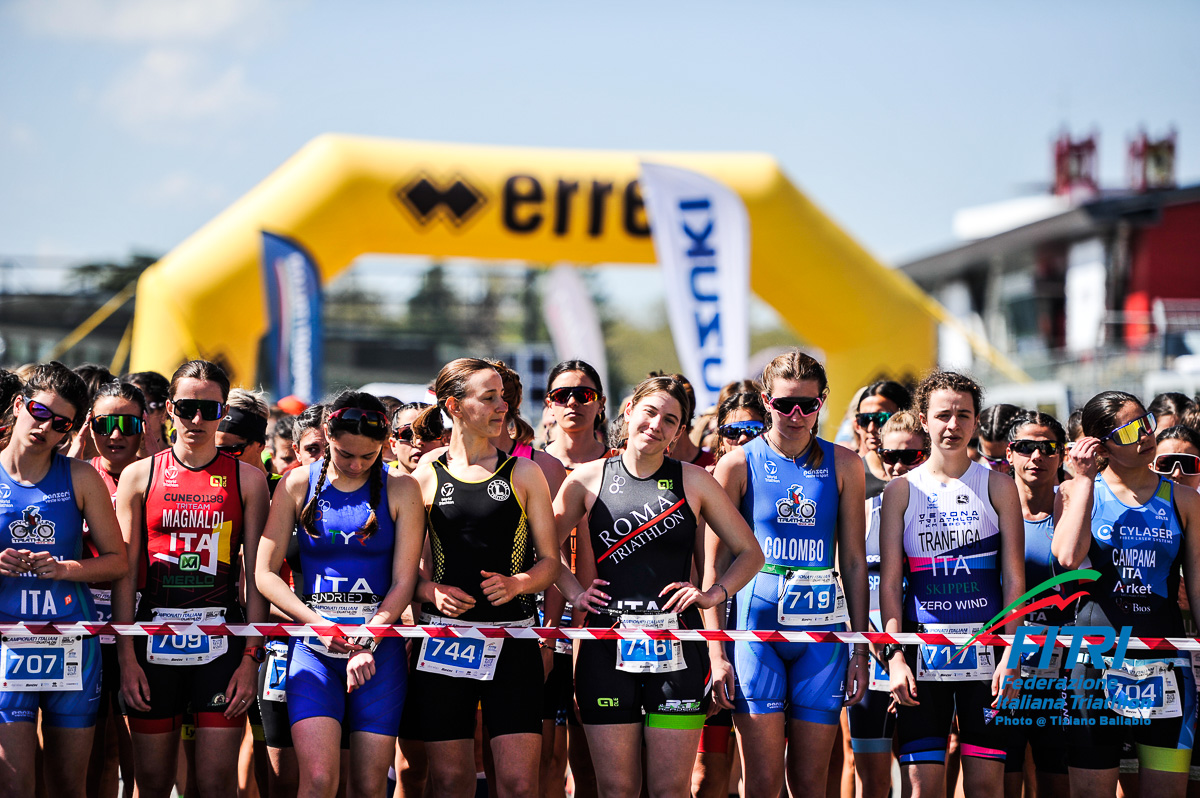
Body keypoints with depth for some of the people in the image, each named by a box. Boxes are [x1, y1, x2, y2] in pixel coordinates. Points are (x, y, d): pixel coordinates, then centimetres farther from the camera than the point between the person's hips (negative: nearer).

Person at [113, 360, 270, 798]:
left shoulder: (247, 479, 4)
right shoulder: (139, 475, 6)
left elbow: (257, 575, 3)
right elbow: (123, 572, 5)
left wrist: (251, 656, -5)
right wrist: (127, 658, -3)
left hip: (222, 645, -1)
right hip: (154, 643, 1)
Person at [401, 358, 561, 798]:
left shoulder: (524, 473, 7)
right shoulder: (425, 478, 6)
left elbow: (549, 561, 7)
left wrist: (516, 584, -12)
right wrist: (432, 591, -11)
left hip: (511, 641, 0)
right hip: (444, 639, 0)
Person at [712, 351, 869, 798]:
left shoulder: (843, 465, 7)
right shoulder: (739, 465, 1)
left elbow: (854, 560, 9)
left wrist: (860, 648, 6)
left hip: (822, 624, 2)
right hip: (757, 618, -2)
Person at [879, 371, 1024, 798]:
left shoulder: (998, 486, 6)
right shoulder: (901, 490, 7)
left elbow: (1014, 578, 3)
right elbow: (890, 581, 4)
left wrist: (1011, 655, -7)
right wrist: (895, 655, -7)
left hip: (987, 650, 0)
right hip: (922, 653, 0)